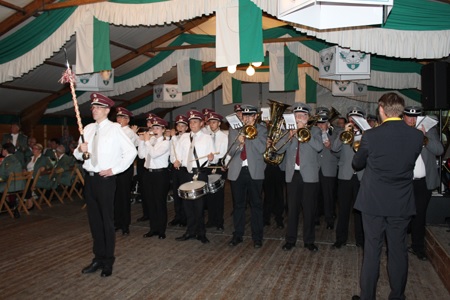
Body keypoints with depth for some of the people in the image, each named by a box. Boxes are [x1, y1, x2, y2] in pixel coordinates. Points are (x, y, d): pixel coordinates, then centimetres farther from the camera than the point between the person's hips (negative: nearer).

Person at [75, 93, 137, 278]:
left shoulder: (115, 128, -8)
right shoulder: (88, 129, 10)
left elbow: (131, 152, -12)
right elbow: (78, 155, 13)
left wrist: (114, 169, -12)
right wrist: (80, 150, -10)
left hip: (105, 179, -6)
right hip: (89, 178, 6)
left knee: (107, 221, 2)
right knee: (94, 220, 14)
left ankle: (108, 262, 16)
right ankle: (98, 258, 28)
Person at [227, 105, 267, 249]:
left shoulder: (261, 129, 4)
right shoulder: (234, 129, 10)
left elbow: (261, 148, -11)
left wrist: (250, 134, -12)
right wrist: (239, 143, -18)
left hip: (254, 171, -2)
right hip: (237, 171, 2)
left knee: (256, 205, 4)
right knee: (238, 205, 9)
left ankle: (257, 237, 13)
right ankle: (237, 235, 21)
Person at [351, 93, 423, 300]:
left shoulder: (371, 136, -14)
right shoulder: (417, 136, -5)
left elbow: (357, 164, 0)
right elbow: (410, 162, 11)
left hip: (374, 202, -2)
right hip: (402, 204, 3)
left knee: (372, 251, 8)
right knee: (398, 251, 14)